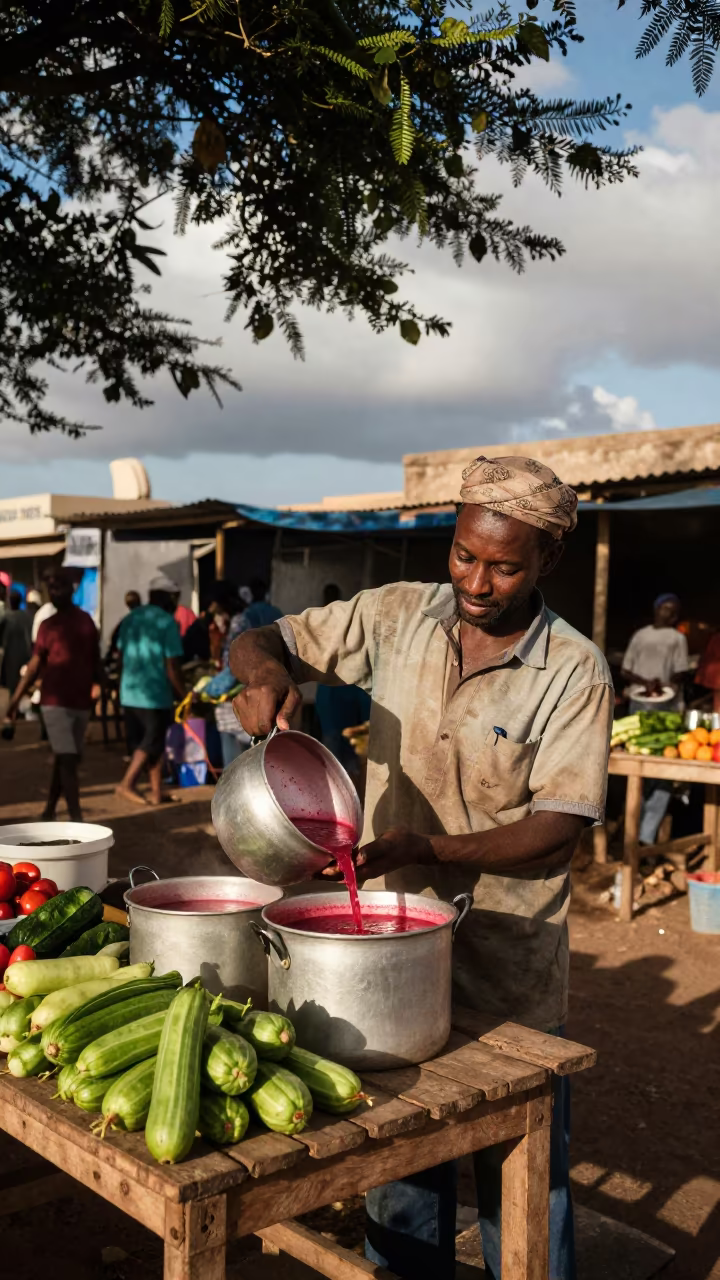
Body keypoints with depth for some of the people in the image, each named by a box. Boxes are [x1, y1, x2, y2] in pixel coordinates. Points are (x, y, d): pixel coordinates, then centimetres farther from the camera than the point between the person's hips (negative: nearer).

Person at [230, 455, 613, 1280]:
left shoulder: (574, 671, -13)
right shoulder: (396, 616, -4)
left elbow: (559, 830, -15)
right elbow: (256, 643, 1)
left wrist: (424, 848, -27)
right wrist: (266, 670, -23)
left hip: (510, 972, -3)